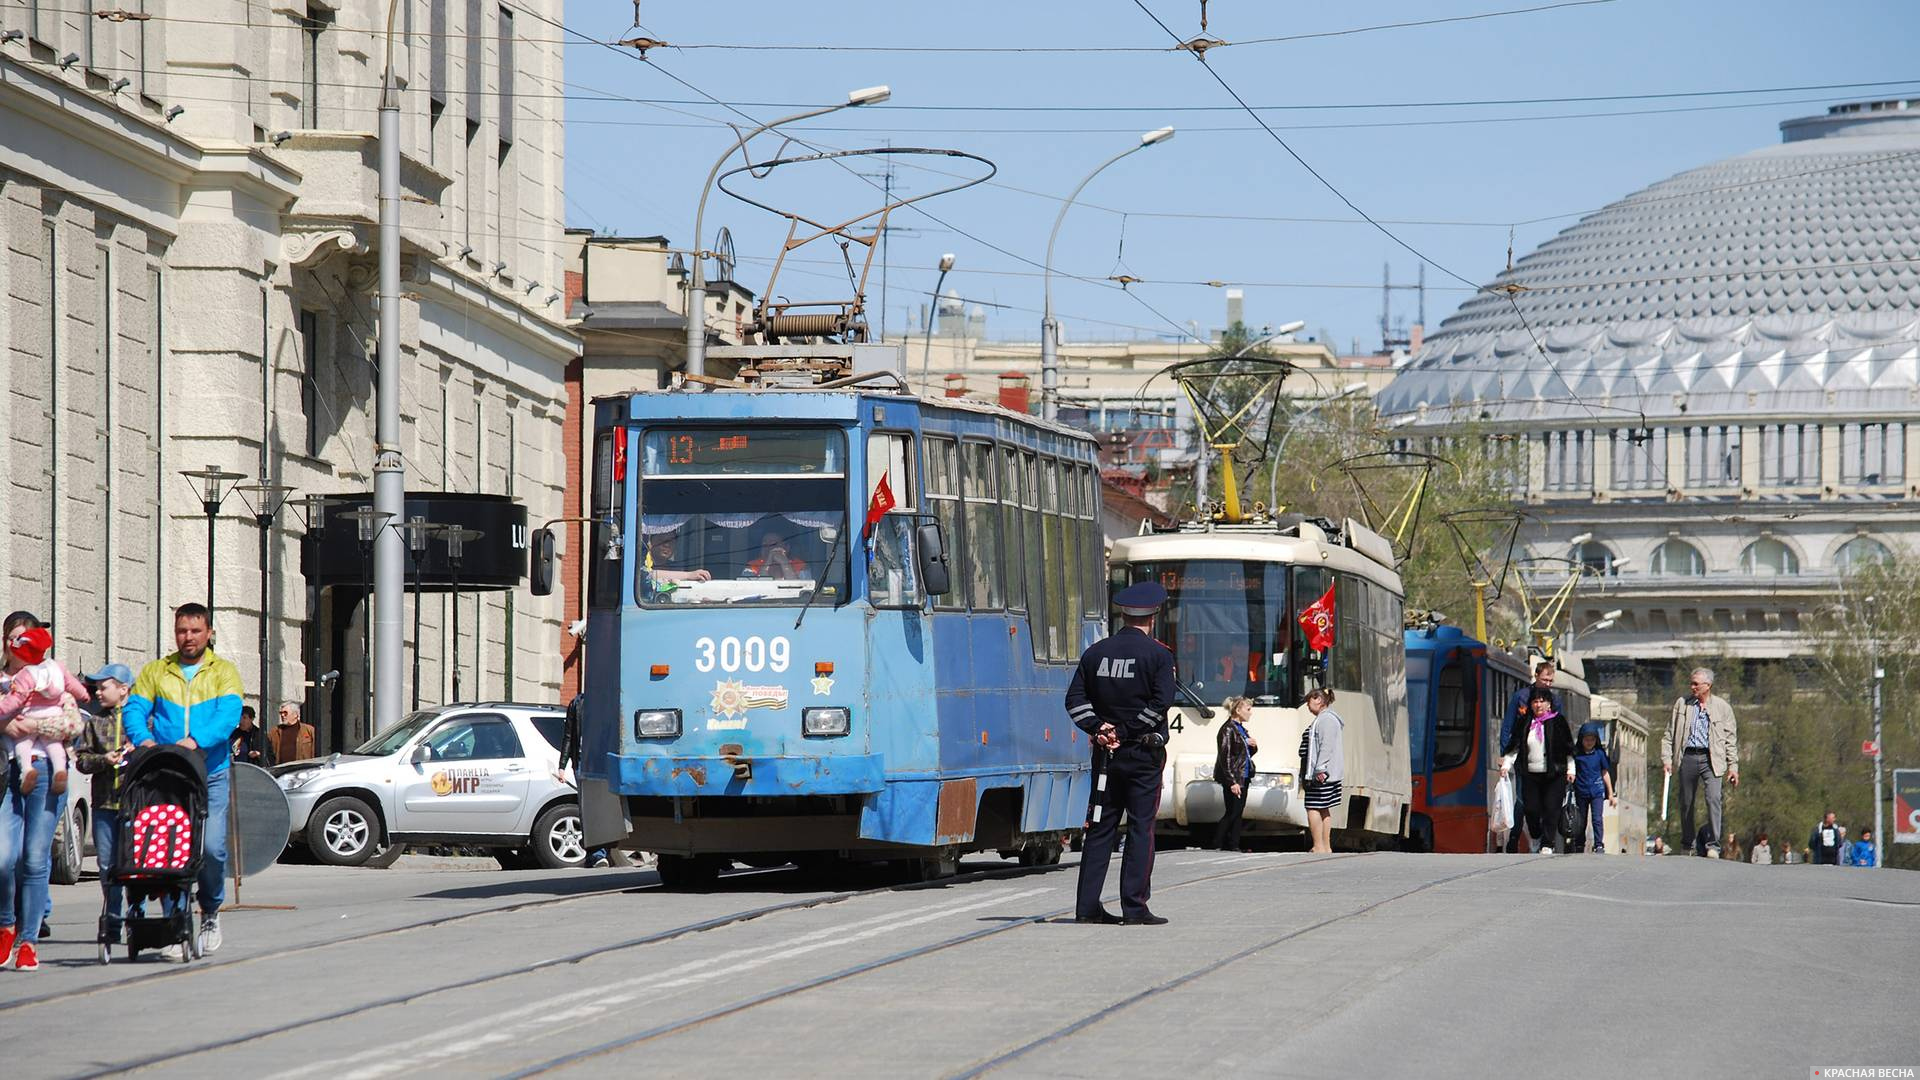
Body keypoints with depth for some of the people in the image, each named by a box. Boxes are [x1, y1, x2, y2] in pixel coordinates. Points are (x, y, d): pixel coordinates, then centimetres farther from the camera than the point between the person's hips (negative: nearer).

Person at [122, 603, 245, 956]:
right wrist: (143, 738, -20)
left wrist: (197, 739, -26)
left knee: (212, 847, -12)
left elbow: (229, 715, -8)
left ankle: (211, 912, 12)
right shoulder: (155, 672, 14)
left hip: (211, 773, -2)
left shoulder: (223, 672, 8)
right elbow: (134, 710, 3)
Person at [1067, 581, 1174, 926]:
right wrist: (1125, 731, -12)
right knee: (1141, 827, -1)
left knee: (1100, 828, 7)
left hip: (1106, 754, 4)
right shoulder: (1158, 654, -6)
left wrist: (1098, 728, -5)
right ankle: (1134, 907, -5)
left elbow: (1075, 699, 2)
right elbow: (1161, 702, -15)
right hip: (1144, 753, -4)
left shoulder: (1096, 652, 8)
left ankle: (1088, 906, 4)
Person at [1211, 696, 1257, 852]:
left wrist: (1253, 746, 3)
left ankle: (1233, 845, 9)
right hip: (1233, 779, -9)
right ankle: (1216, 844, -3)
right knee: (1232, 813, -9)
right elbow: (1225, 757, -16)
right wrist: (1232, 781, -20)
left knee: (1238, 812, 7)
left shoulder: (1241, 729, 16)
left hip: (1243, 777, 9)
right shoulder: (1228, 729, -12)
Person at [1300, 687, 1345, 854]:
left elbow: (1327, 746, -21)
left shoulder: (1327, 719, -13)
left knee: (1313, 809, -11)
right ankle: (1326, 847, 14)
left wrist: (1320, 769, -25)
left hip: (1322, 774, -11)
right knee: (1324, 810, 12)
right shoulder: (1323, 719, 20)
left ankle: (1318, 847, -12)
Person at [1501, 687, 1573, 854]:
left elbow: (1568, 748, 6)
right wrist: (1506, 764, 0)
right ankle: (1536, 838, 25)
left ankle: (1547, 844, -4)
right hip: (1530, 774, 2)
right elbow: (1514, 746, 11)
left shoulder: (1557, 722, 2)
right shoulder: (1524, 724, 8)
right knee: (1531, 809, -1)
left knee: (1551, 809, -9)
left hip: (1554, 775, -2)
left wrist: (1570, 770, 2)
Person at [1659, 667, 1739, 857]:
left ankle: (1713, 841, -13)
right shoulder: (1682, 704, 11)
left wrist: (1733, 766, 3)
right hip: (1687, 758, 2)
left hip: (1711, 758, -2)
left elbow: (1731, 738, 8)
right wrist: (1666, 759, 2)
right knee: (1686, 803, 4)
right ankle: (1690, 844, 17)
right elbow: (1669, 734, 13)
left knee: (1713, 797, -19)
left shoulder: (1722, 707, 7)